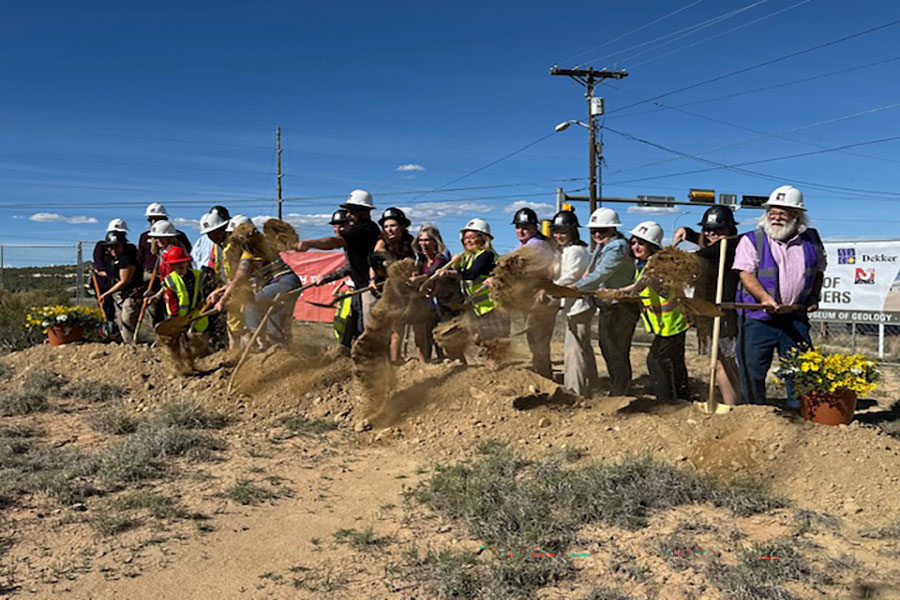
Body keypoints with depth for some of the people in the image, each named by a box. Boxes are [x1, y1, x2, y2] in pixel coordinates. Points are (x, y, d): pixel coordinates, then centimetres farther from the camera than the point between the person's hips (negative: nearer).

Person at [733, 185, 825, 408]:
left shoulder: (811, 240, 9)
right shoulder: (752, 240, -3)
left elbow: (818, 271, 22)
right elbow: (746, 273, -12)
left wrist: (813, 297, 7)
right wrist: (764, 298, -27)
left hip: (795, 316, 3)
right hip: (757, 317, -3)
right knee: (752, 368, -1)